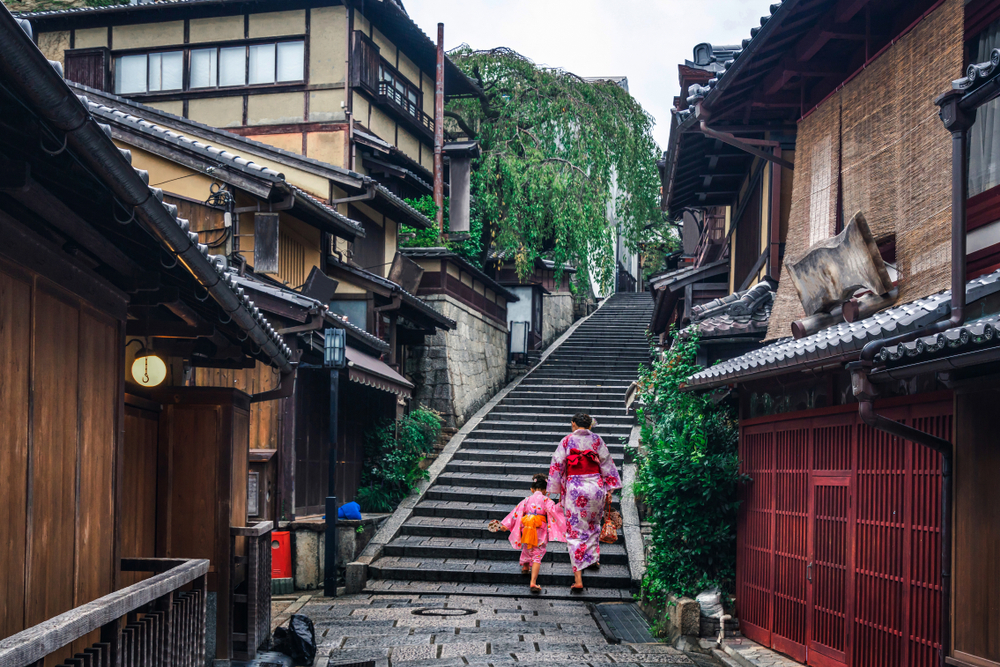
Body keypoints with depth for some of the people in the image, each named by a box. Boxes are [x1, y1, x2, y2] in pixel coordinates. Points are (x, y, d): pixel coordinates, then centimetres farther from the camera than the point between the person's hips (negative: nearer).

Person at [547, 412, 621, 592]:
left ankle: (578, 579, -8)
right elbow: (607, 464, 5)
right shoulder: (596, 440, 3)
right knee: (593, 524, 30)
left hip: (574, 489, -3)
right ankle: (593, 558, 44)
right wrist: (609, 489, 12)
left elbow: (557, 466, -1)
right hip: (596, 486, 3)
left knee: (575, 532, -1)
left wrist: (558, 491, 8)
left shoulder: (567, 441, -2)